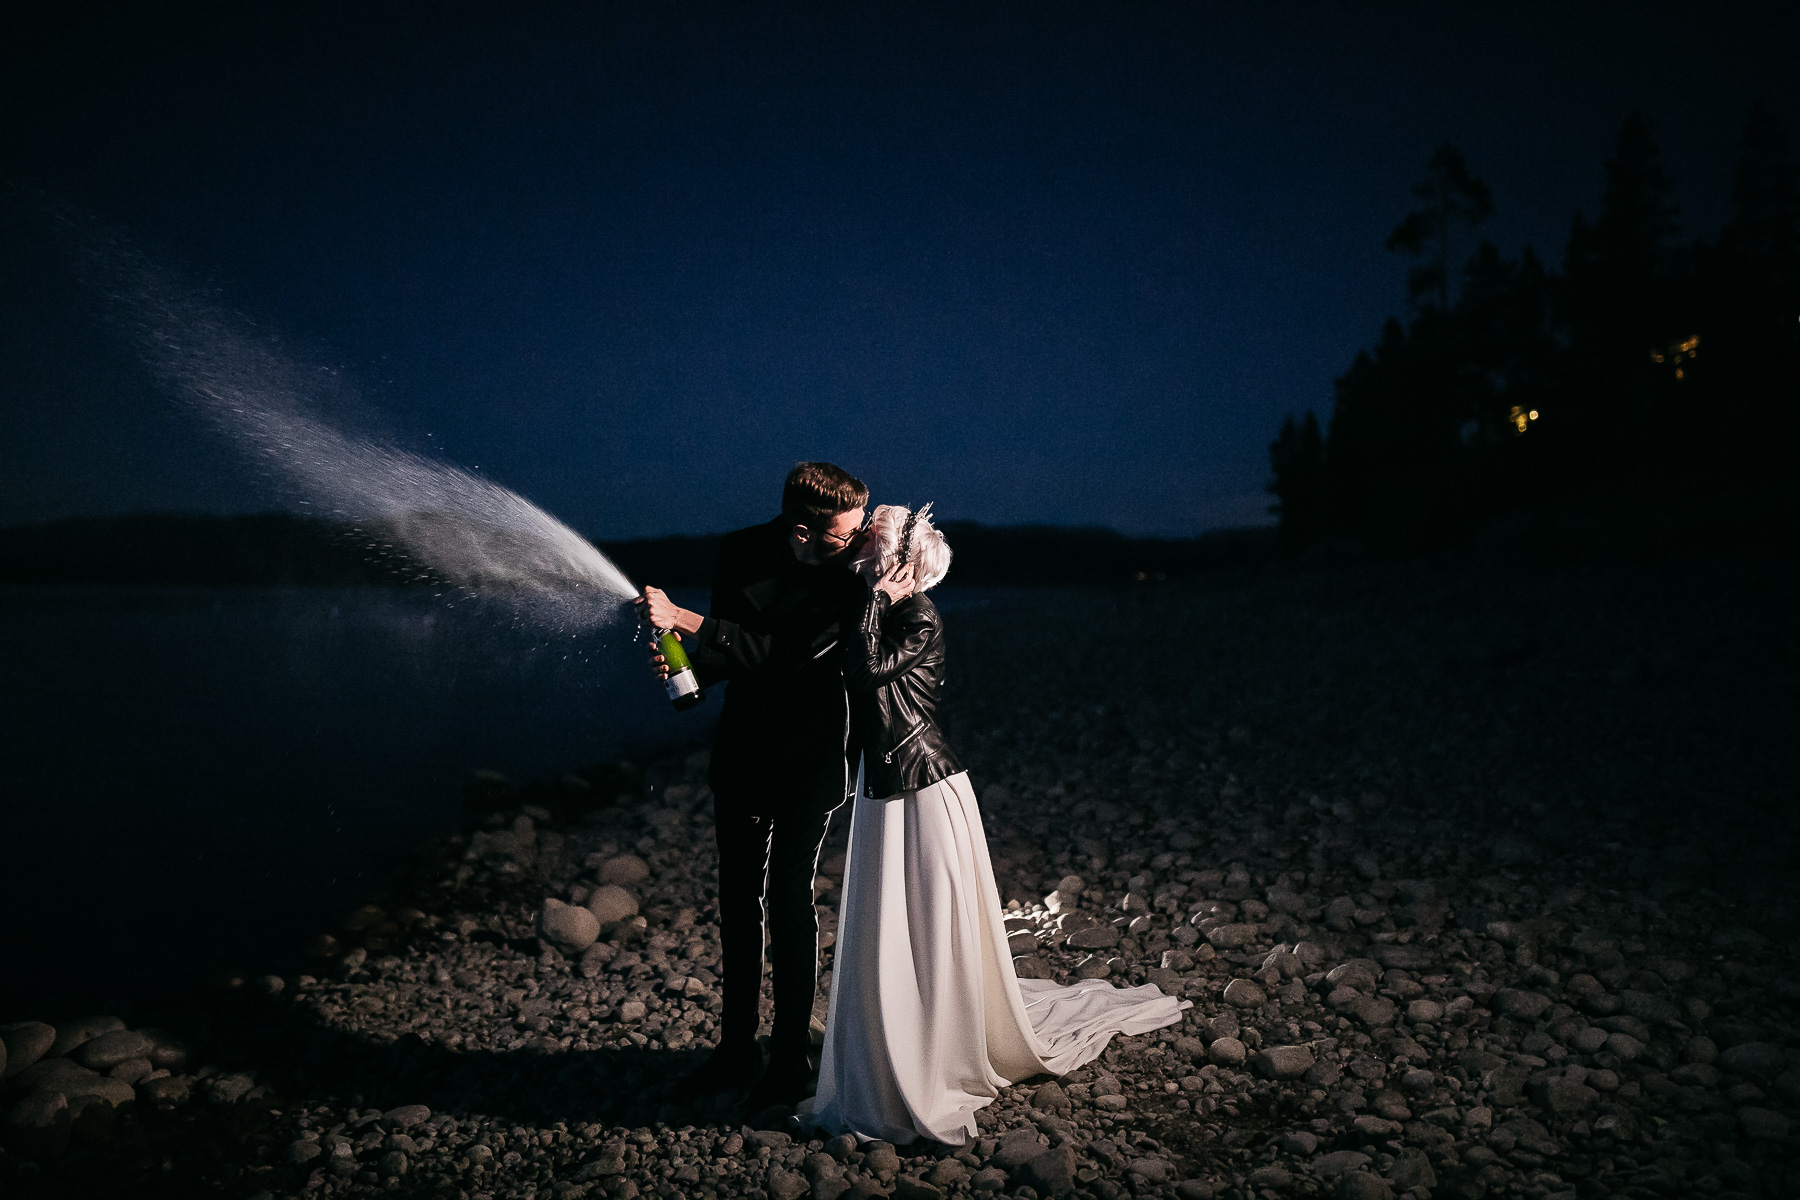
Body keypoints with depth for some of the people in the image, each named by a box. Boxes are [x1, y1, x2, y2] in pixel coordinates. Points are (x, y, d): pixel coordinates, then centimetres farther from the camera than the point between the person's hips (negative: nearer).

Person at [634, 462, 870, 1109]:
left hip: (808, 756, -5)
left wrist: (682, 618, -27)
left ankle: (790, 1059, 11)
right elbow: (730, 647, 3)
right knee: (738, 894, 11)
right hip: (742, 747, 5)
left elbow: (779, 653, -24)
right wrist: (682, 662, -18)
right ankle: (737, 1049, 24)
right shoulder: (740, 551, -5)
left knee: (790, 894, -5)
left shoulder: (847, 578, -17)